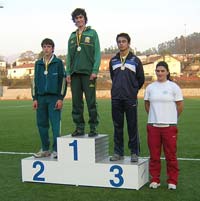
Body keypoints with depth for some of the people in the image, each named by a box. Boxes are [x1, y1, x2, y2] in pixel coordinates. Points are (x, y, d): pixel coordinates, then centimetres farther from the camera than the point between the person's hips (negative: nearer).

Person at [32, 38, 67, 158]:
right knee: (42, 124, 6)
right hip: (41, 98, 4)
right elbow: (35, 81, 14)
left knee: (55, 124, -6)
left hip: (54, 98, -4)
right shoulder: (38, 64, 13)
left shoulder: (58, 63, 1)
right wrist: (35, 98, 7)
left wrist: (61, 98, -9)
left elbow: (63, 81, -2)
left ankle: (56, 150, 2)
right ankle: (45, 149, 16)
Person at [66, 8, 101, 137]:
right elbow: (69, 56, 16)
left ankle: (93, 128, 2)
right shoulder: (72, 36, 17)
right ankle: (79, 128, 11)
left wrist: (95, 71, -11)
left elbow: (97, 53, -2)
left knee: (91, 102, -5)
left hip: (88, 73, -4)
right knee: (76, 103, 4)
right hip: (75, 74, 4)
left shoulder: (92, 33, 5)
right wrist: (68, 73, 6)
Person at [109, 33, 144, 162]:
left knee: (132, 127, 0)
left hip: (131, 99, -3)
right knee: (117, 127, 7)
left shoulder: (135, 60, 2)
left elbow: (141, 79, 8)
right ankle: (118, 152, 15)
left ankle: (135, 153, 8)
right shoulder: (113, 61, 11)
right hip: (116, 98, 3)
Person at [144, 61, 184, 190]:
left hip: (169, 126, -3)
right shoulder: (150, 87, 8)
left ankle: (172, 181, 13)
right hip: (153, 125, 3)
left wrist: (171, 117, 9)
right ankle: (155, 180, 19)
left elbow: (180, 106, 2)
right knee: (154, 155, 7)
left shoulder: (174, 87, -1)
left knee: (171, 155, 2)